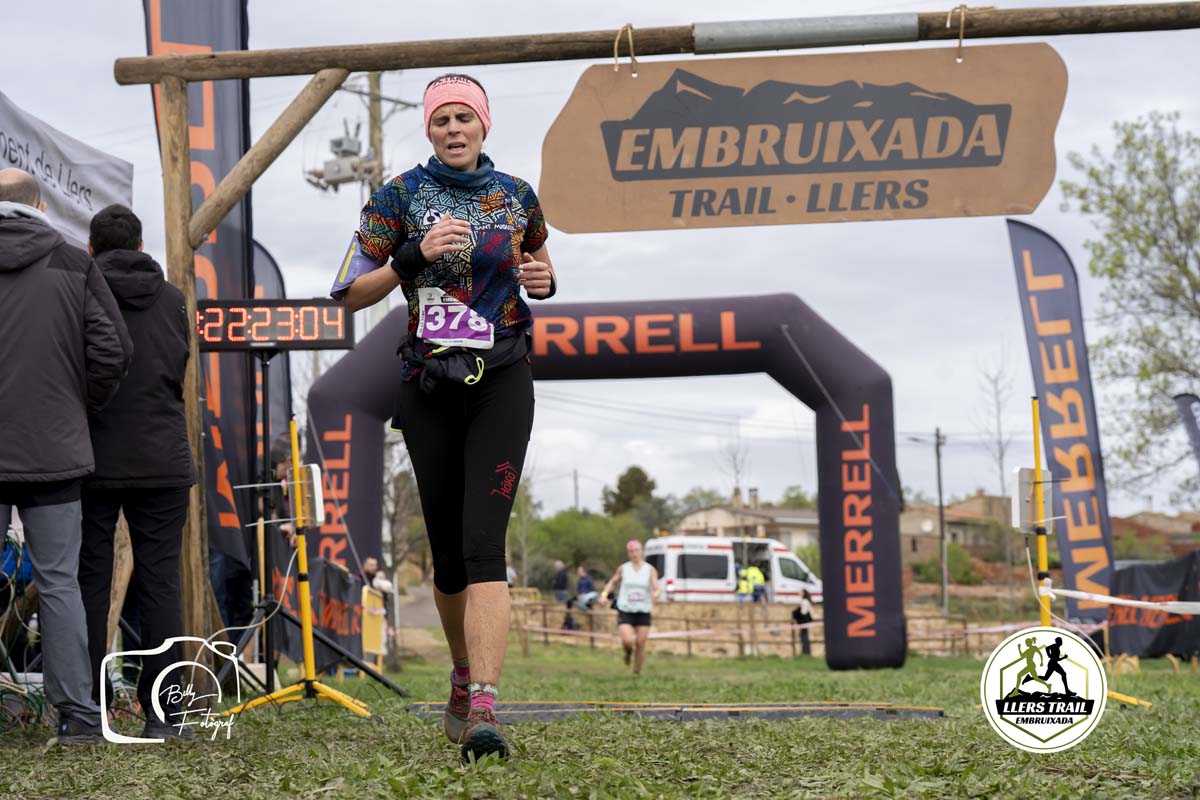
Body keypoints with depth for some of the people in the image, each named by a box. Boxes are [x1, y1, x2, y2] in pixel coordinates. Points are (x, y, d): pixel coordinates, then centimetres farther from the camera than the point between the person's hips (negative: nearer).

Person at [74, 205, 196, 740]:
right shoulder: (173, 299, 5)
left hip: (92, 461, -1)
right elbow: (180, 372, 12)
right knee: (160, 585, 4)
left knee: (90, 585, 5)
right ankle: (162, 715, 1)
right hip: (162, 461, 2)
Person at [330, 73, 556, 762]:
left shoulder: (516, 196, 8)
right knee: (447, 547, 8)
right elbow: (351, 294, 0)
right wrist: (415, 253, -14)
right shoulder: (399, 197, 3)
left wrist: (543, 280, 1)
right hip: (429, 385, 1)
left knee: (483, 542, -15)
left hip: (501, 380, -1)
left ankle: (483, 709, -24)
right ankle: (466, 674, 33)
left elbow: (539, 264, 25)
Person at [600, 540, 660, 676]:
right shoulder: (623, 569, 5)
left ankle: (637, 672, 16)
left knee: (641, 644, -1)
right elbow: (612, 583, 19)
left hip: (643, 612, 1)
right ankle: (628, 651, 17)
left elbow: (656, 590, -7)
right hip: (625, 612, -1)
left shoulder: (650, 570, 2)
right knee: (628, 641, -19)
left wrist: (654, 594, -30)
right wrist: (605, 594, 1)